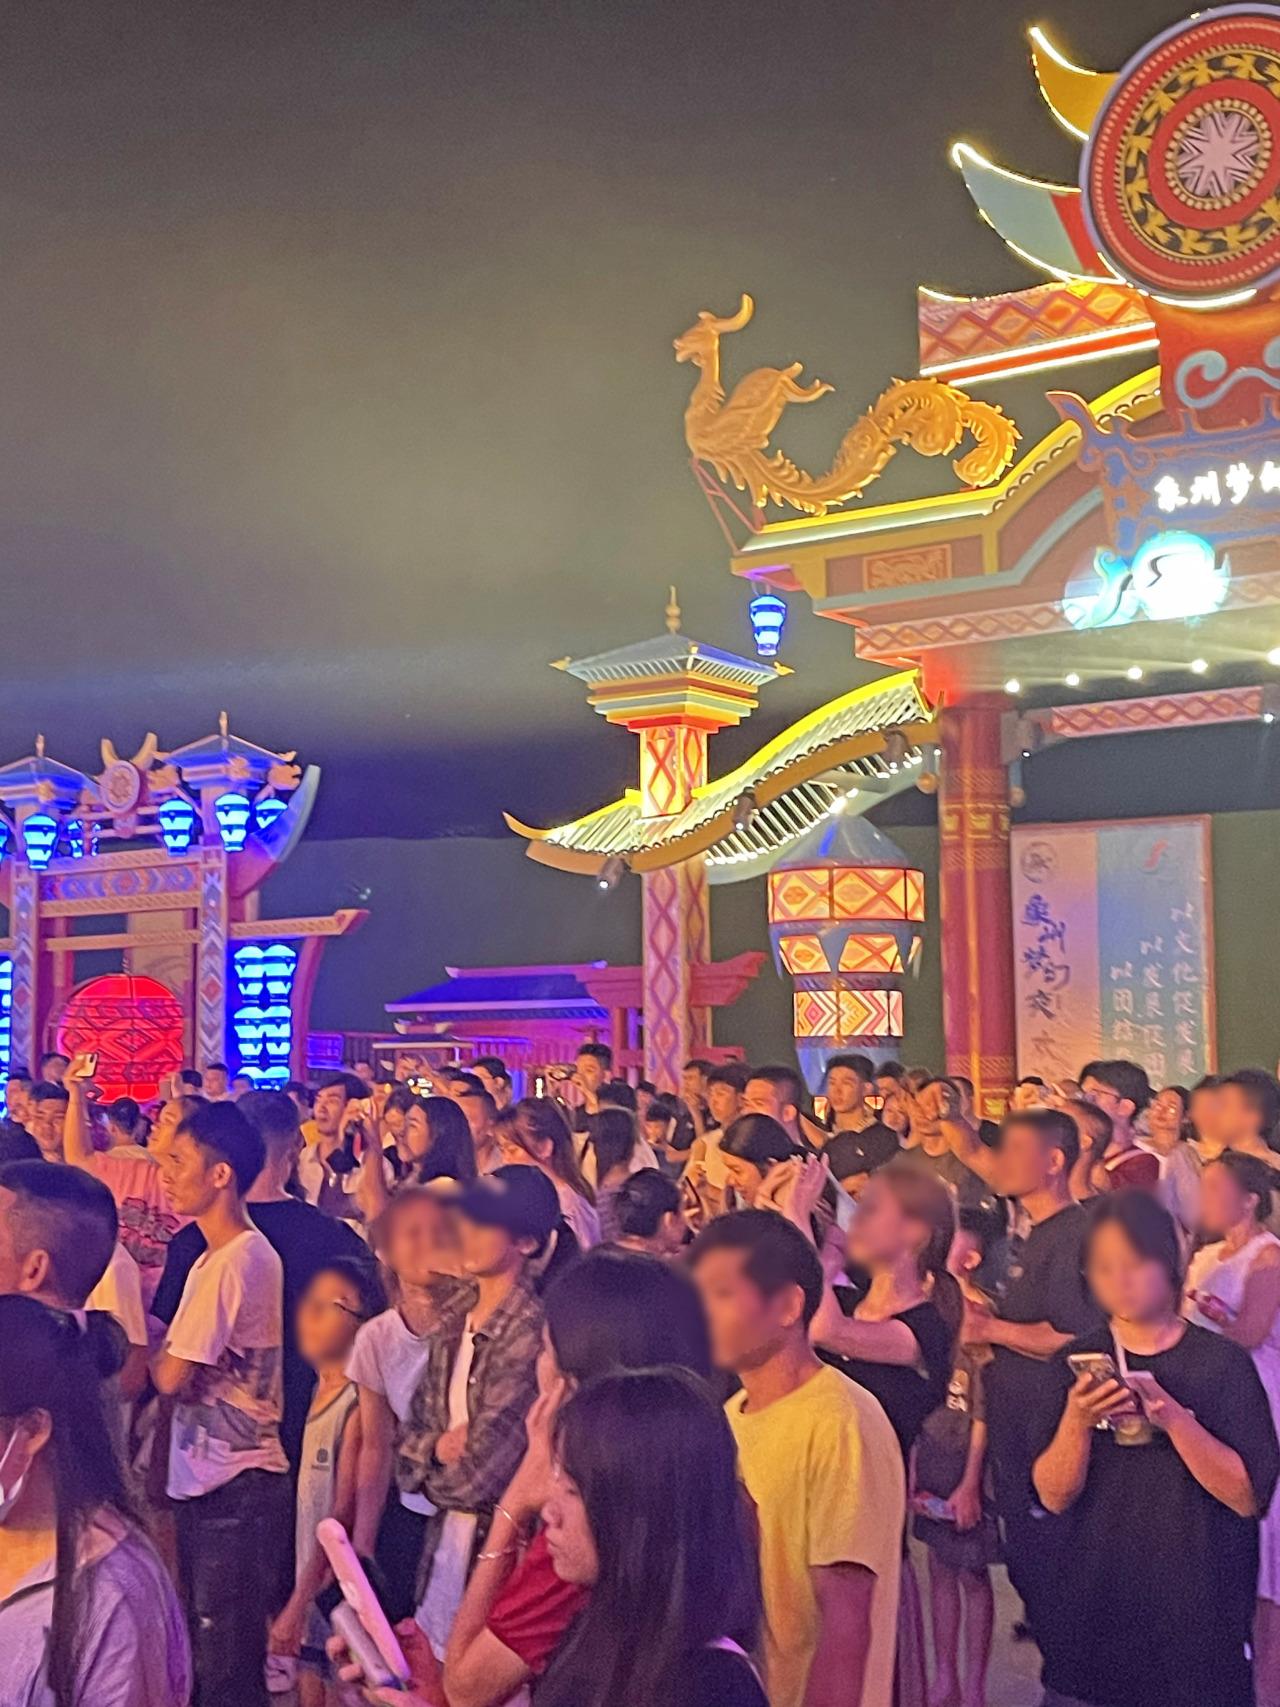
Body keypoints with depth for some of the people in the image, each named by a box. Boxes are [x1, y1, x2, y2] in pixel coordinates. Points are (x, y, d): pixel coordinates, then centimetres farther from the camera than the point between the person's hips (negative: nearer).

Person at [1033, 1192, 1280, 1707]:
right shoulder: (1078, 1365, 1)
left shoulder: (1223, 1363, -6)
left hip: (1194, 1611, -2)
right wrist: (1078, 1420, -21)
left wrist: (1174, 1418, -23)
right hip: (1091, 1603, 2)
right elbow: (1053, 1496, -4)